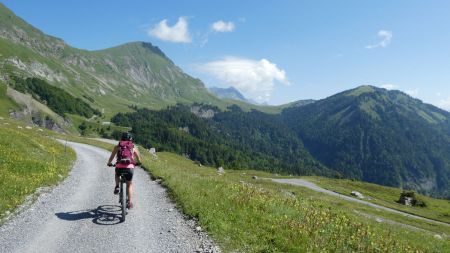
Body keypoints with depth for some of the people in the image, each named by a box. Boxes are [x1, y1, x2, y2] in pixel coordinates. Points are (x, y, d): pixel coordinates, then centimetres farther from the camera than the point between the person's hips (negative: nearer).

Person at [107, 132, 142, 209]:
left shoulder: (117, 147, 15)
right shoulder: (133, 147, 17)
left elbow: (111, 157, 14)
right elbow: (139, 160, 25)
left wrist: (109, 163, 34)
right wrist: (137, 163, 46)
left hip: (119, 167, 0)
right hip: (130, 167, 0)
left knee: (117, 174, 38)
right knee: (129, 185, 21)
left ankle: (117, 187, 15)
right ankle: (130, 202, 12)